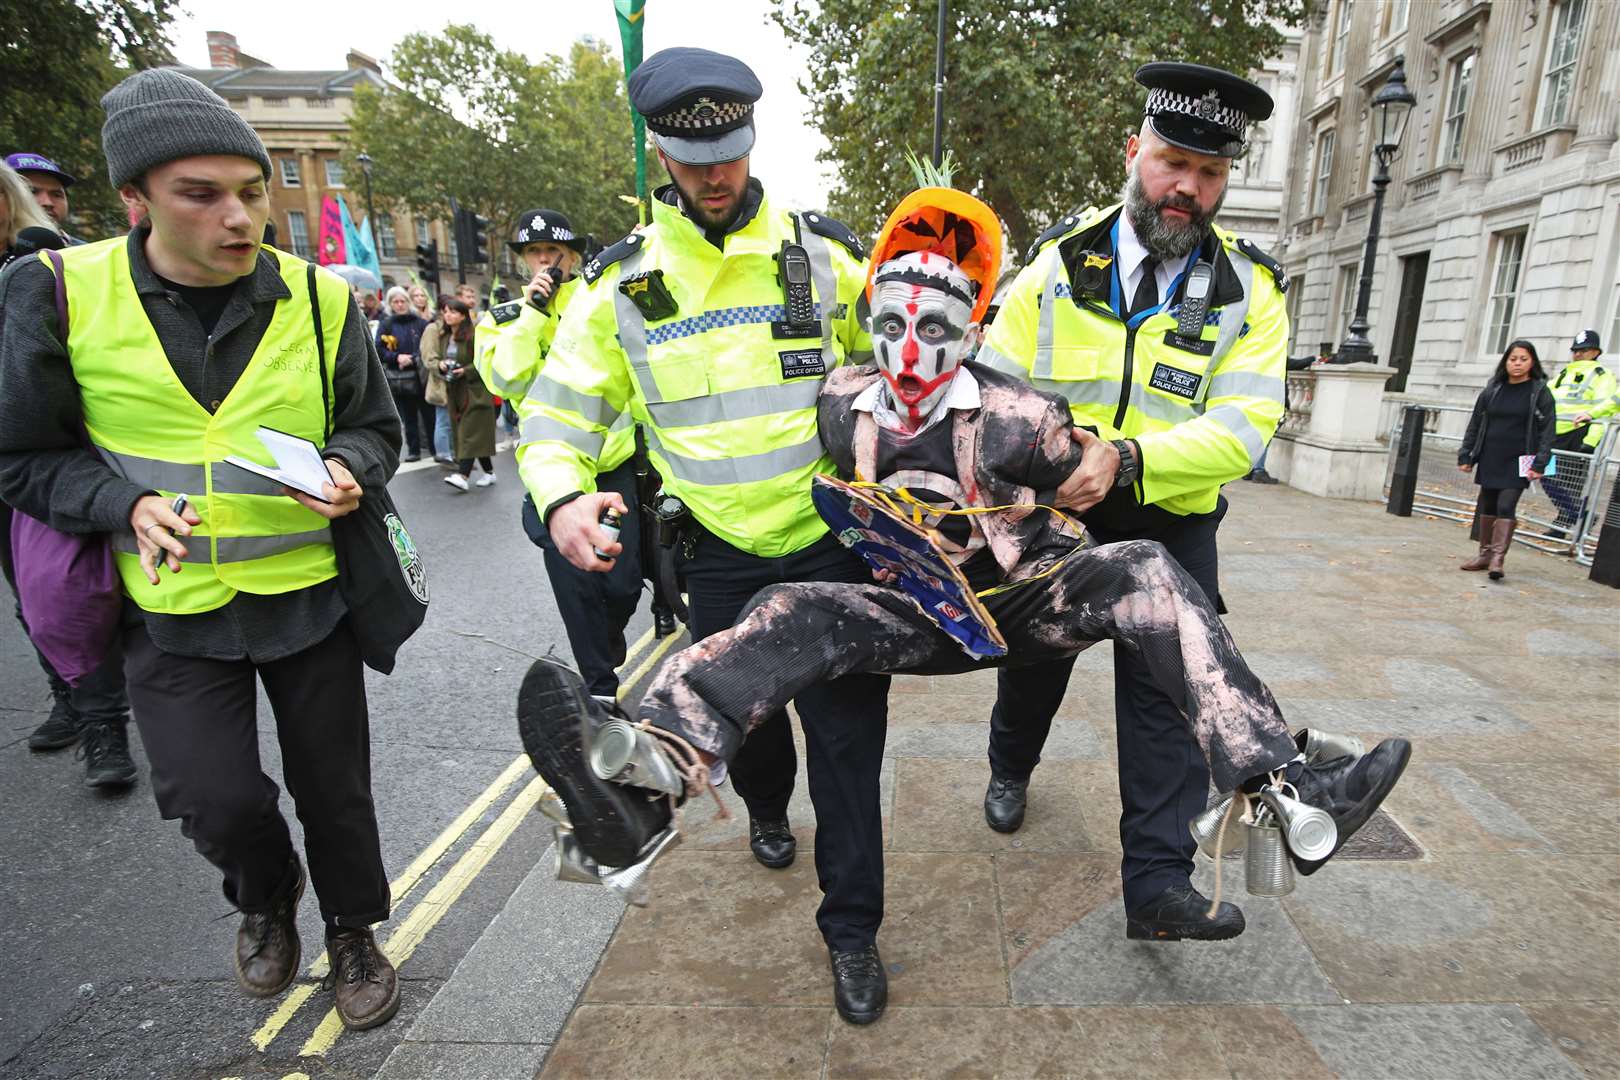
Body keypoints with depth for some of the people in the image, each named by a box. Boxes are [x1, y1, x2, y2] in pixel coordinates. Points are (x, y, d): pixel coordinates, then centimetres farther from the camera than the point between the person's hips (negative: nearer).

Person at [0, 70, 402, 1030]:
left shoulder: (321, 299, -5)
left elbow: (376, 427, 5)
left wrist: (349, 471, -17)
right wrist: (128, 503, -17)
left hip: (308, 593, 1)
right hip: (171, 606, 0)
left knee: (333, 782, 12)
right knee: (213, 797, 2)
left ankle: (353, 930, 39)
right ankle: (266, 899, 39)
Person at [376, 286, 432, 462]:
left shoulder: (420, 322, 2)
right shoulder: (385, 324, 8)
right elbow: (379, 350, 2)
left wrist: (413, 358, -16)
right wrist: (397, 357, -13)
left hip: (420, 375, -2)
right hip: (397, 377, 2)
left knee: (428, 414, 0)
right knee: (408, 416, 7)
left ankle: (435, 448, 8)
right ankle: (414, 451, 13)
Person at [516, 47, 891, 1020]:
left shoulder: (824, 253, -1)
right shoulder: (624, 281, -1)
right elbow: (560, 415, 0)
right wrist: (563, 498, -19)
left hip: (833, 541, -1)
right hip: (721, 555, 2)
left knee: (847, 739, 3)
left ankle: (853, 925, 24)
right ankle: (767, 810, 56)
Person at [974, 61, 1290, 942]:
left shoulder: (1250, 291, -6)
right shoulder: (1060, 260, -5)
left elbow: (1243, 426, -17)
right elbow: (994, 383, -7)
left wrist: (1127, 458, -33)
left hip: (1170, 525, 0)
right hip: (1049, 511, 1)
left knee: (1168, 688, -2)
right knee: (1034, 659, 19)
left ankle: (1157, 880, 11)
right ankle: (1011, 767, 48)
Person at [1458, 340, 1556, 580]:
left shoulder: (1540, 392, -1)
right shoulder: (1493, 389, 8)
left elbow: (1548, 429, -4)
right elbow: (1475, 424, 12)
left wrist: (1540, 463, -12)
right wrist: (1465, 456, 9)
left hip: (1517, 462, -4)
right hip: (1489, 460, 4)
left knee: (1506, 506, -12)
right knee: (1487, 506, 9)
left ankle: (1497, 558, -12)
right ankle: (1485, 553, 20)